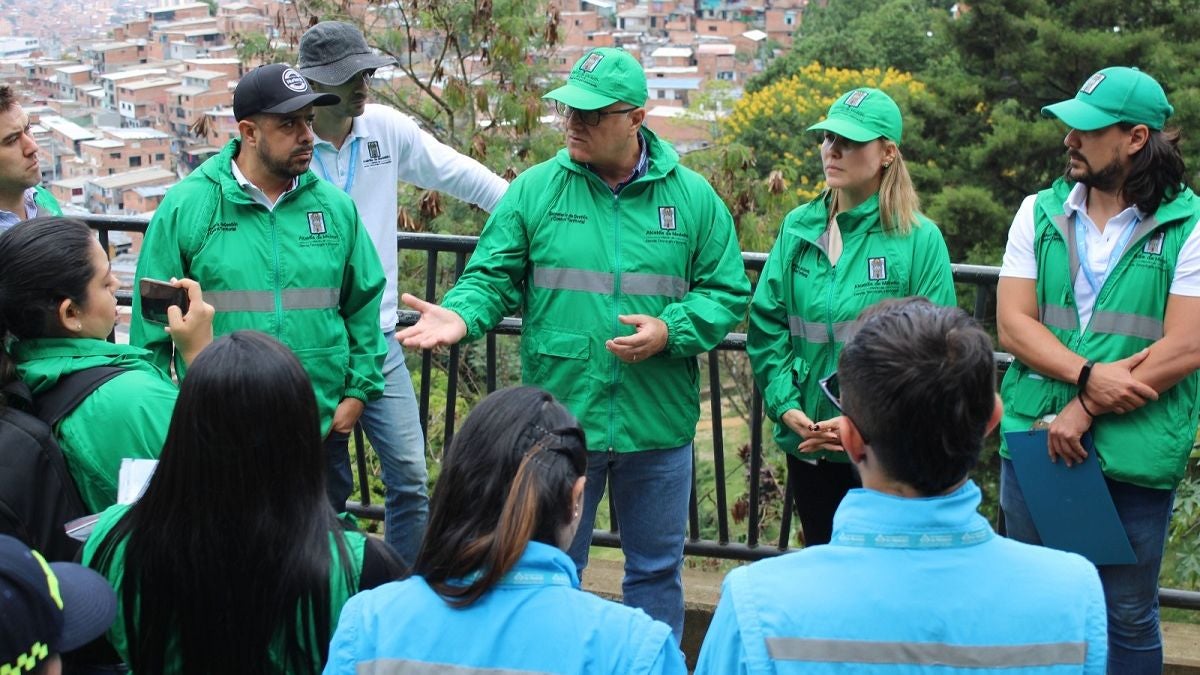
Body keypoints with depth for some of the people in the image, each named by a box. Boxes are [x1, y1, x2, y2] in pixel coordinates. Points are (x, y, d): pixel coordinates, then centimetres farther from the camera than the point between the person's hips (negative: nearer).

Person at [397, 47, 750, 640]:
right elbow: (493, 277, 0)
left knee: (656, 569, 16)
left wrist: (670, 331, -15)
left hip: (659, 428, 1)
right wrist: (461, 316, -21)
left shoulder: (693, 197, -1)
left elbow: (726, 292, 2)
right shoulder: (536, 190, -2)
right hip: (559, 420, 0)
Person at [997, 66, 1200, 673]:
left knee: (1128, 617, 9)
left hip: (1135, 457, -3)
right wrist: (1089, 376, -18)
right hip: (1035, 441, 3)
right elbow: (1012, 324, -3)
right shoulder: (1040, 213, 5)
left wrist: (1086, 411, -16)